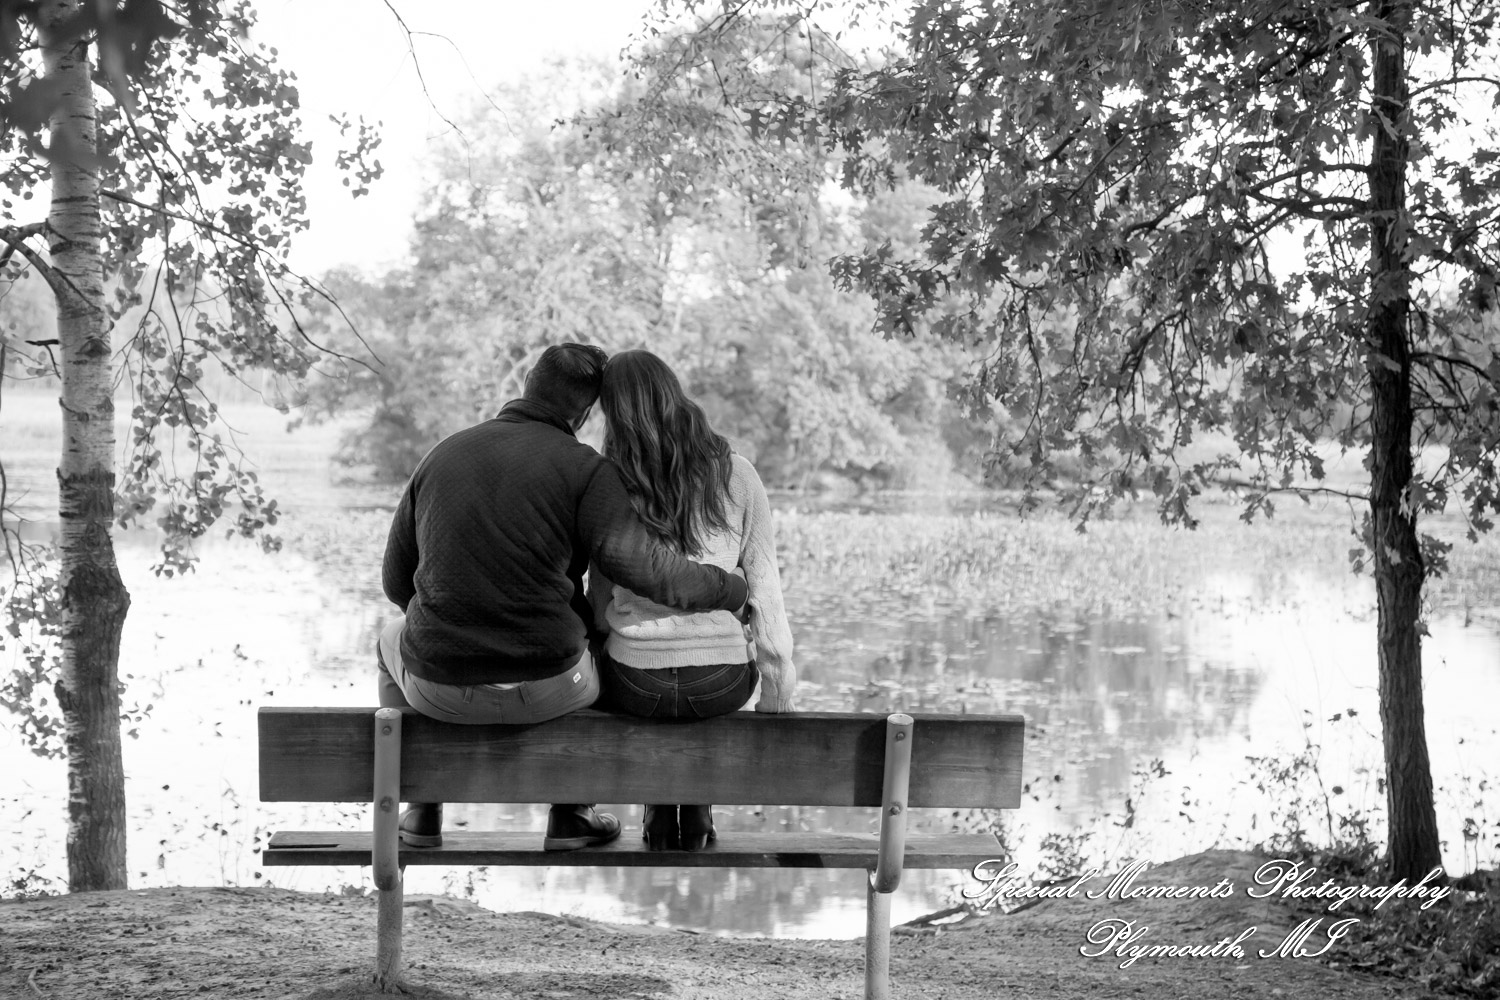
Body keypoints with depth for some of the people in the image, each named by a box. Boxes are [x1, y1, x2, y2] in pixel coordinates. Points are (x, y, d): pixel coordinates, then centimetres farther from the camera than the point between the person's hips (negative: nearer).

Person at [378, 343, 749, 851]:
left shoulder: (442, 454, 5)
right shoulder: (584, 470, -9)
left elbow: (397, 580, 12)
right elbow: (646, 567, -19)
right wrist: (733, 590, -3)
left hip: (441, 685, 3)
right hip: (544, 690, -2)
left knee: (394, 638, 38)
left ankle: (422, 810, 34)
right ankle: (570, 815, 29)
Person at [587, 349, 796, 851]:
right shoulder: (738, 476, -6)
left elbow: (600, 606, -2)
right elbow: (765, 588, -4)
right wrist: (777, 692, 4)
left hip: (636, 686, -1)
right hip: (723, 686, 1)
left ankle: (659, 812, 35)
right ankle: (696, 811, 36)